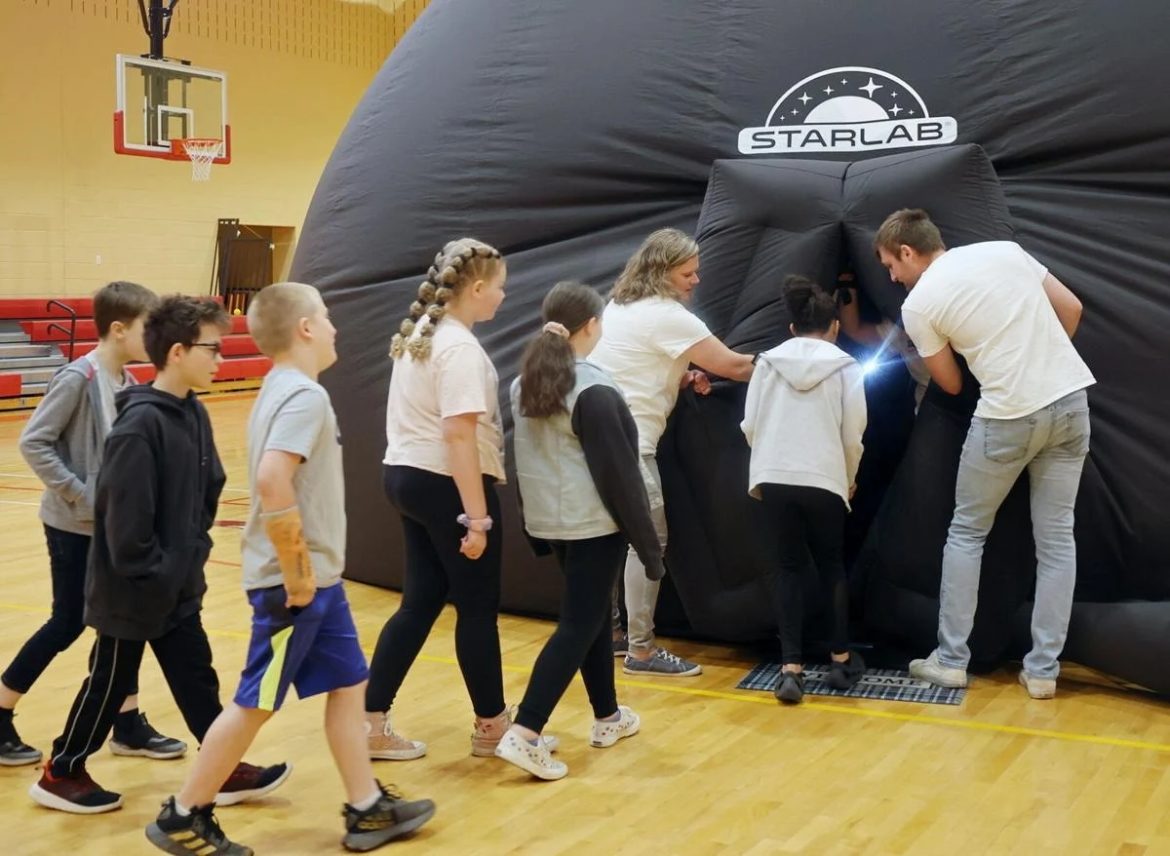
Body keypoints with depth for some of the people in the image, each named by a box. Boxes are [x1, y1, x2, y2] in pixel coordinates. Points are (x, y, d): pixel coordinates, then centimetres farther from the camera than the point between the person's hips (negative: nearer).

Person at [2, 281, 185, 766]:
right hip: (74, 525, -7)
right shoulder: (79, 378, -18)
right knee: (68, 623, 1)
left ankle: (128, 724, 18)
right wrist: (81, 494, -20)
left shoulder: (128, 383, 3)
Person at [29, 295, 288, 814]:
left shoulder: (195, 414, 4)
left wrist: (196, 548, 8)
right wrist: (149, 574, -17)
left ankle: (225, 771, 23)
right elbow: (123, 514, -24)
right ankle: (61, 775, 24)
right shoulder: (140, 424, -23)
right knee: (110, 683, 7)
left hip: (179, 586, 8)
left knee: (196, 678, 14)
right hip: (133, 591, -8)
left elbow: (209, 489, 14)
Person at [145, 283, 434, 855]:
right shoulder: (304, 395, -19)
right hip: (294, 582, -10)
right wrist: (295, 573, -24)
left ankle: (368, 809, 22)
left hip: (317, 577, 10)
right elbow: (272, 482, -32)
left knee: (349, 684, 14)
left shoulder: (285, 389, 12)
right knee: (255, 703, 1)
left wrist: (312, 569, 15)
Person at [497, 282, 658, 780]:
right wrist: (648, 542, -11)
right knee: (578, 626, -4)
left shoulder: (524, 384, 7)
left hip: (550, 522, 8)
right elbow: (618, 472, -16)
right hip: (593, 524, -8)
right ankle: (524, 734, -11)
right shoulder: (593, 389, -17)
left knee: (592, 615, 19)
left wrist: (533, 526, 22)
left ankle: (608, 718, 30)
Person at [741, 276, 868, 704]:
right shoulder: (845, 366, 1)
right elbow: (853, 434, 0)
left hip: (774, 477, 2)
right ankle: (841, 659, 24)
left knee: (790, 565, 10)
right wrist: (849, 479, 17)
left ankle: (791, 668, 0)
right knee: (832, 564, 17)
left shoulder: (768, 361, 7)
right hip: (824, 479, -2)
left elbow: (750, 425, 4)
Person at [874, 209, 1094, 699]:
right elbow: (1071, 309, 14)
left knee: (966, 533, 14)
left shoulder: (919, 304, -3)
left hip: (1009, 416, -5)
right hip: (1072, 399, 5)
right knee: (1056, 537, 10)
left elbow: (951, 384, 6)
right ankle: (1043, 669, 11)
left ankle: (951, 659, 16)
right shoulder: (1006, 249, 10)